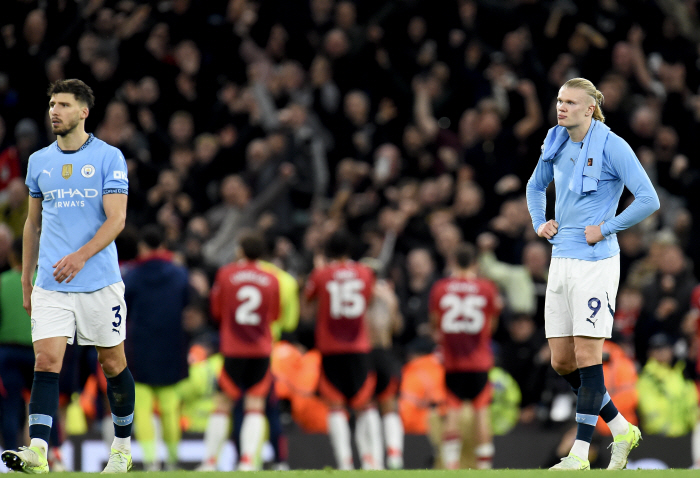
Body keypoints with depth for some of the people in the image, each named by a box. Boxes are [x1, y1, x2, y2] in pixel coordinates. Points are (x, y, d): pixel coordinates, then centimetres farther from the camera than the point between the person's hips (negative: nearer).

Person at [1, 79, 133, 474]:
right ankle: (38, 452, -21)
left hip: (99, 282, -3)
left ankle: (123, 447, 24)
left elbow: (116, 220, -11)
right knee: (46, 360, -11)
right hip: (50, 285, 3)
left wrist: (81, 256, -25)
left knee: (113, 363, 7)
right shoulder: (39, 161, 10)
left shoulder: (109, 157, -3)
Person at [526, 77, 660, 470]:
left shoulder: (612, 146, -10)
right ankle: (622, 430, 20)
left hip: (595, 261, -7)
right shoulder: (557, 144, 10)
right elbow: (536, 186, 30)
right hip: (561, 260, 8)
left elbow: (649, 200, -14)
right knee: (562, 362, 6)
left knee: (587, 357, -8)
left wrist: (605, 228, -12)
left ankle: (580, 453, -6)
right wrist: (539, 223, 14)